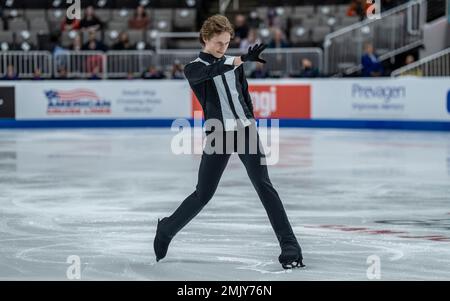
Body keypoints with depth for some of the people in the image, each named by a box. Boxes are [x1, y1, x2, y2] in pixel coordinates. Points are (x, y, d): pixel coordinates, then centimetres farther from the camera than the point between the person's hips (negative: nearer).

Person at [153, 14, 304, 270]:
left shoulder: (234, 63, 11)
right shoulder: (194, 68, -3)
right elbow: (211, 71, -26)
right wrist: (242, 60, -39)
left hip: (245, 130, 3)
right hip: (218, 135, -3)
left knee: (264, 186, -9)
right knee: (203, 195, 1)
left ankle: (290, 246, -12)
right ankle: (166, 229, 26)